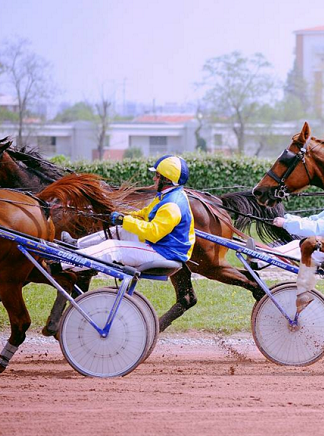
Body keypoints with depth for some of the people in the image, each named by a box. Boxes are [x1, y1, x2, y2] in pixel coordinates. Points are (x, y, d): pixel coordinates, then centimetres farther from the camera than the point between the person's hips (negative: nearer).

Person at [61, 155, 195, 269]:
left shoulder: (172, 207, -25)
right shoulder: (166, 197, 11)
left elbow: (153, 233, -32)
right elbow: (147, 213, 23)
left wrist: (124, 221, -26)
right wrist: (124, 216, 8)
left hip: (164, 254, -10)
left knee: (112, 248, -15)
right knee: (119, 232, 18)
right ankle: (77, 244, 28)